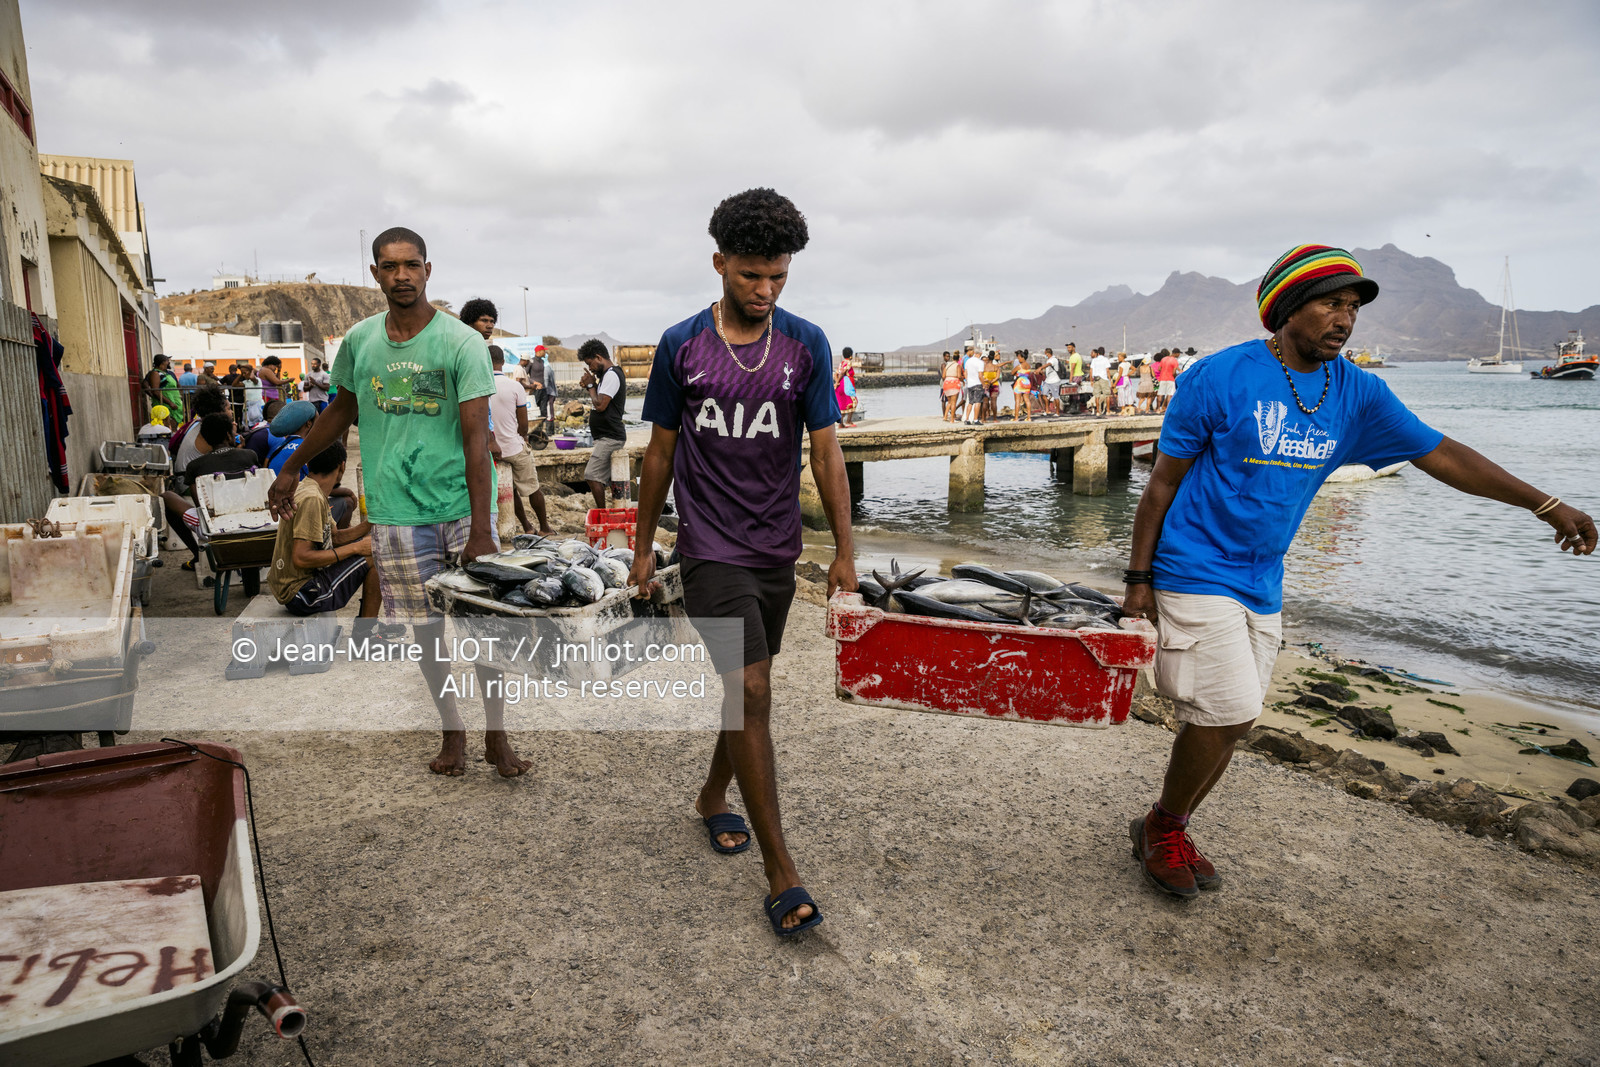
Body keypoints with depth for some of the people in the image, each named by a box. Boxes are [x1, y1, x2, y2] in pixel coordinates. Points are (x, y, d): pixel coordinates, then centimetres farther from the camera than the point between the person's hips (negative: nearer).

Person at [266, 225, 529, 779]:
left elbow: (476, 436, -14)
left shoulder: (462, 343, -8)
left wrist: (481, 530, -19)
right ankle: (452, 731, 25)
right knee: (424, 626, 8)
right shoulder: (359, 340, 5)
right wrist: (291, 467, 28)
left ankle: (497, 735, 15)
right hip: (398, 510, 3)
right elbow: (341, 410, 22)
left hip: (462, 505, -3)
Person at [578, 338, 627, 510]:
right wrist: (589, 387, 6)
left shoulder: (611, 375, -14)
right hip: (608, 437, 11)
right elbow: (600, 403, 21)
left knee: (592, 475, -13)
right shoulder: (608, 375, 19)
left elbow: (600, 405, -20)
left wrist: (591, 385, -6)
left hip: (610, 438, -11)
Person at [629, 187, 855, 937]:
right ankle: (781, 876, -1)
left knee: (747, 689, 15)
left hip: (776, 550, 3)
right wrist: (643, 546, 9)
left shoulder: (806, 345, 0)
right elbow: (660, 452, 5)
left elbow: (826, 450, 0)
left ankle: (713, 797, 41)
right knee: (750, 693, -9)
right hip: (711, 548, -3)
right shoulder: (681, 346, -2)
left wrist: (844, 549, -2)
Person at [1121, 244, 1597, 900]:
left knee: (1223, 725, 10)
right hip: (1196, 574, -6)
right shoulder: (1220, 378, -11)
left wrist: (1546, 505, 10)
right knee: (1230, 715, -12)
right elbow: (1163, 482, -8)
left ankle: (1167, 832, 29)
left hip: (1262, 587, 6)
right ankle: (1162, 828, 13)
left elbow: (1439, 453, 12)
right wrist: (1138, 578, -9)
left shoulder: (1356, 393, 5)